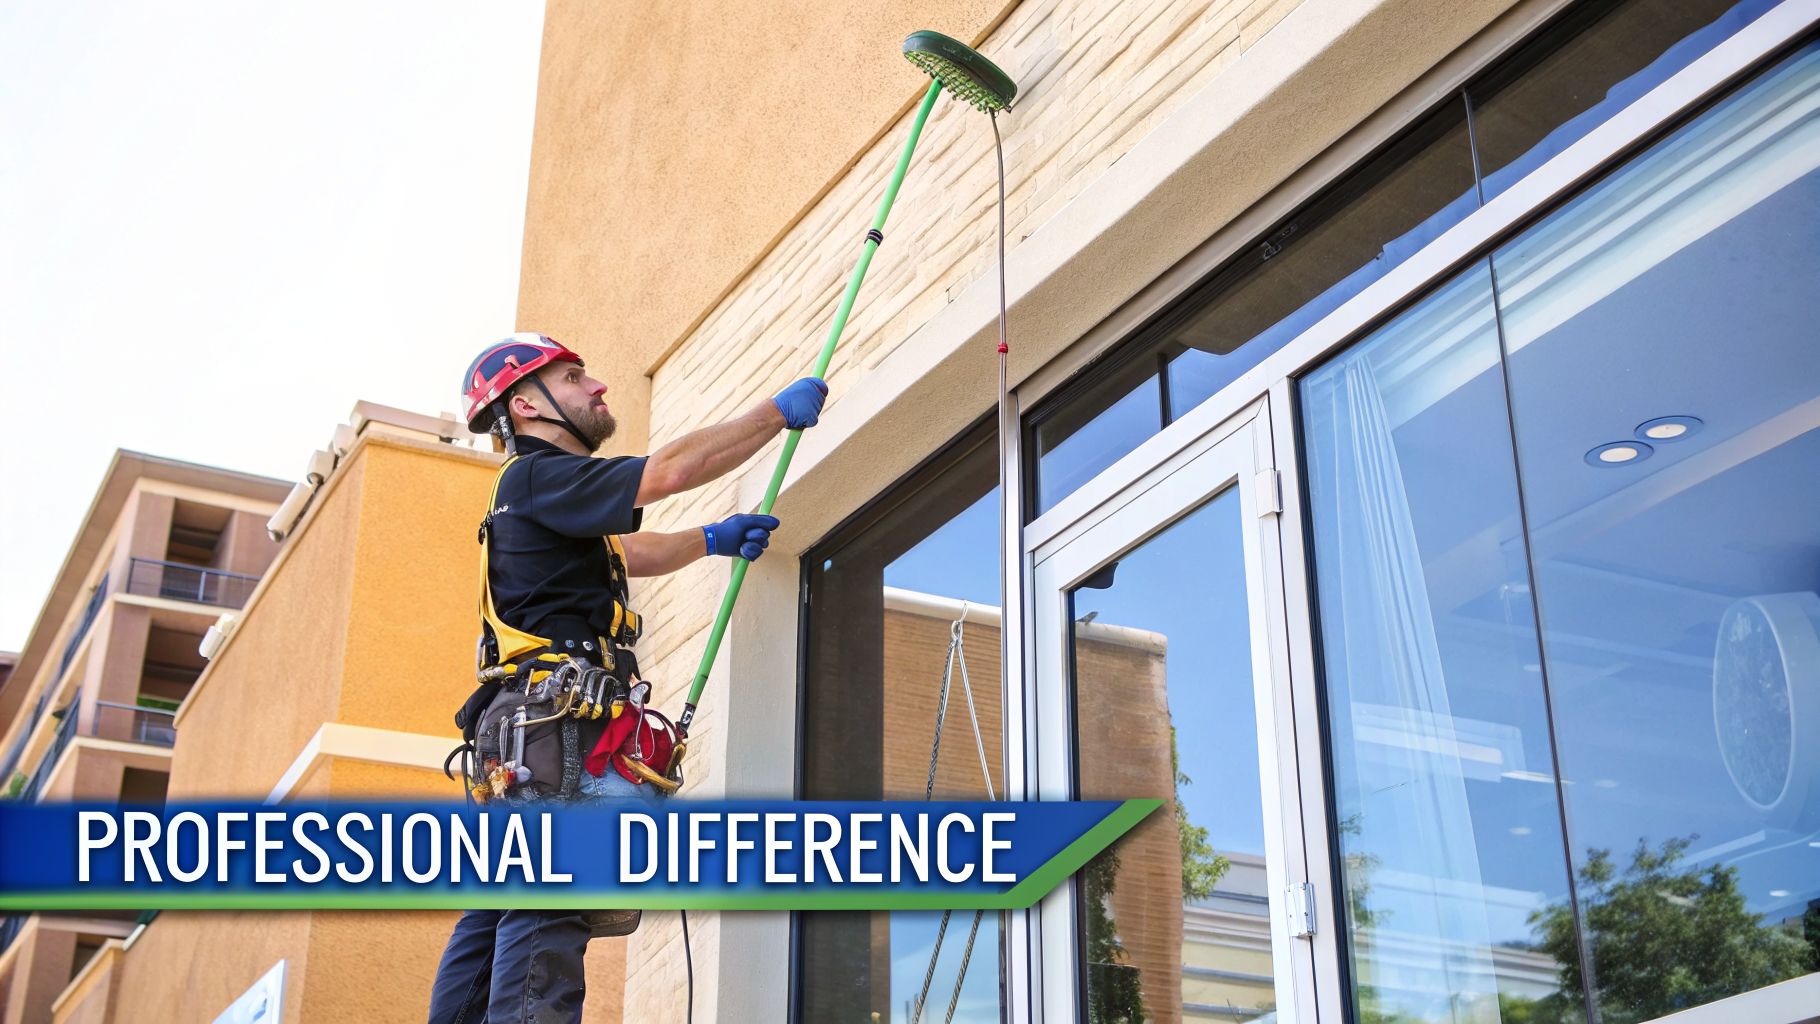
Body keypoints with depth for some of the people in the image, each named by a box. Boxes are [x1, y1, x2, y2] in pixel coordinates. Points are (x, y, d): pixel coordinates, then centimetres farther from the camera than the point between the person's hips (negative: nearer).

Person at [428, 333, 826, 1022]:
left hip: (521, 732, 11)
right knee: (547, 920, -19)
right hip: (554, 717, -11)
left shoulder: (541, 491, 27)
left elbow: (631, 552, 39)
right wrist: (780, 412, -7)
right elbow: (669, 470, -16)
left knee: (495, 921, 6)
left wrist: (712, 540, 25)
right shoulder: (536, 476, -6)